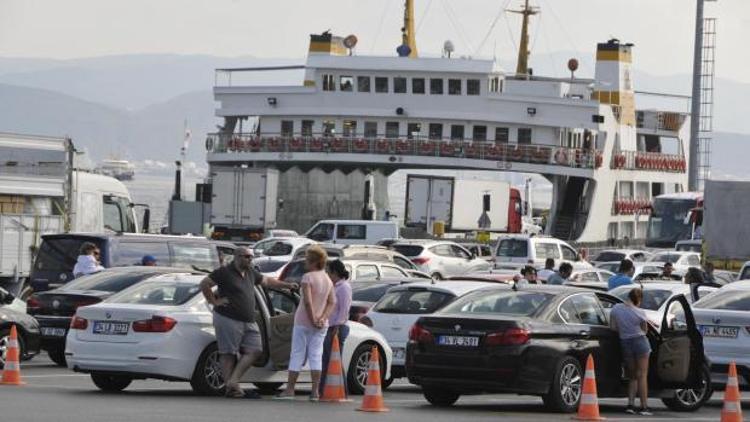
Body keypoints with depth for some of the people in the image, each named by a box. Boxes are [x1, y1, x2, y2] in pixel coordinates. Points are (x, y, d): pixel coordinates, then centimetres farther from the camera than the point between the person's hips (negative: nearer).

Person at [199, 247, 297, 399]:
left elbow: (266, 281, 29)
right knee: (228, 353, -3)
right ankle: (230, 388, -1)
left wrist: (287, 285, 28)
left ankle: (233, 381, 1)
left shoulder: (250, 272, 15)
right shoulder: (225, 272, -8)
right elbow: (204, 284, -8)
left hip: (248, 322, 8)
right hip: (228, 319, -8)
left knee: (254, 350, -1)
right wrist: (214, 301, -9)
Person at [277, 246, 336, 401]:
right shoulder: (328, 280, 9)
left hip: (303, 322, -5)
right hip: (321, 325, 5)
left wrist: (312, 319, -16)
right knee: (316, 356, 4)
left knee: (297, 355, 1)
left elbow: (307, 301, -22)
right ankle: (315, 391, -3)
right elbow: (332, 302, 2)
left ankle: (289, 390, 3)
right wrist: (322, 318, -7)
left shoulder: (308, 277, -13)